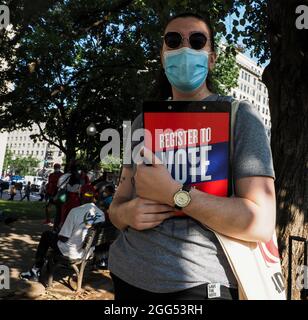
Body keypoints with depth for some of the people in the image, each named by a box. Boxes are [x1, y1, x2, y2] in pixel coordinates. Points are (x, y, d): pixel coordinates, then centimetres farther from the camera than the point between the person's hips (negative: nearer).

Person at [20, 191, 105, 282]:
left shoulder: (75, 211, -20)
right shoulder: (102, 214, -6)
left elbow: (63, 238, -14)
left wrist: (58, 235, 8)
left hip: (71, 253, -6)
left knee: (46, 234, 17)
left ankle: (36, 271, 21)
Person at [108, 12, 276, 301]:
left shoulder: (239, 116, -7)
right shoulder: (142, 122, 7)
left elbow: (261, 224, -16)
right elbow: (117, 204, 11)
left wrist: (172, 192, -22)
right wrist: (127, 213, -12)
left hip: (198, 283, -4)